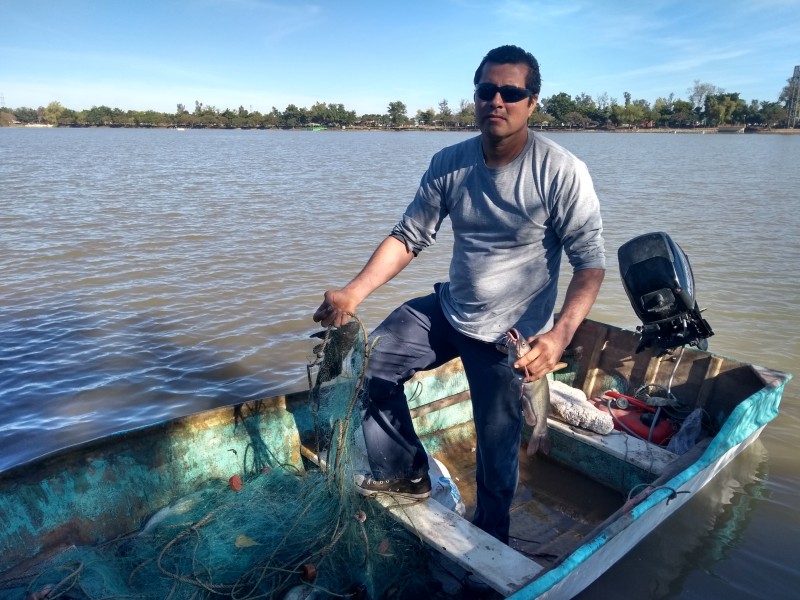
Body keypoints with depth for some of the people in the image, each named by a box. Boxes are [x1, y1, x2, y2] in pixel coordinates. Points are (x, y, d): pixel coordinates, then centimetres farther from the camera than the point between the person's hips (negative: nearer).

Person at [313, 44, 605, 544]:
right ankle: (404, 474, 27)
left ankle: (490, 536, 39)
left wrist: (559, 335, -34)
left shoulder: (561, 173, -19)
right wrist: (353, 294, -14)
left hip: (510, 337, -5)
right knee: (370, 366, 7)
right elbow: (410, 237, -2)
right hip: (447, 311, 5)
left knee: (497, 453, 6)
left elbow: (590, 264, -17)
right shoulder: (449, 163, -5)